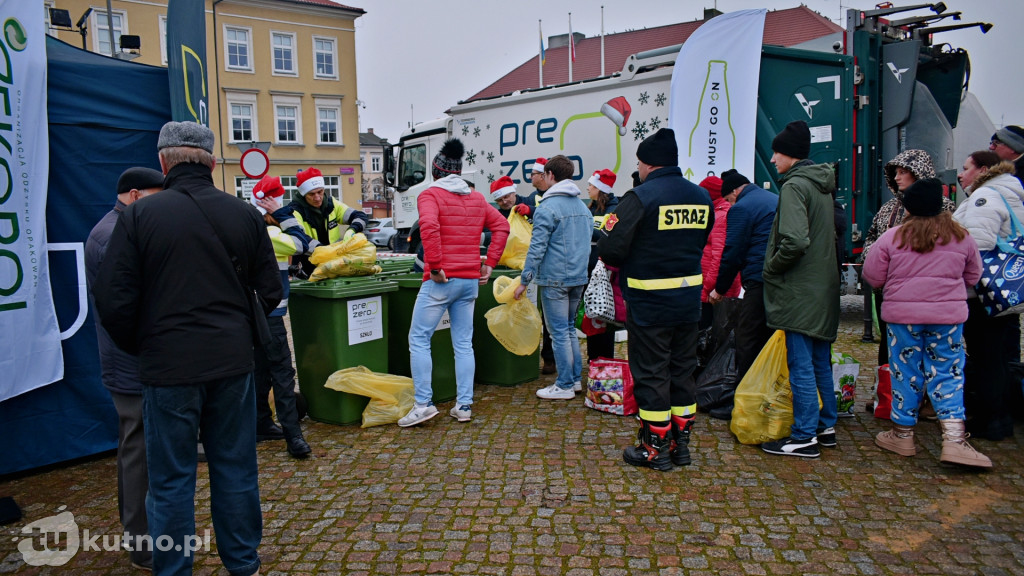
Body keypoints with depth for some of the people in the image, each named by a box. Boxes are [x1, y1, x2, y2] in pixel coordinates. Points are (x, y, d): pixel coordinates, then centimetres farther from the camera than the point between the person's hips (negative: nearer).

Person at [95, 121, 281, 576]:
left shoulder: (139, 215, -7)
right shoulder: (245, 215, 0)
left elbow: (113, 300, -7)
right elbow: (269, 291, 5)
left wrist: (138, 348, 10)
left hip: (168, 367, -2)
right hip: (232, 361, 3)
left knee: (171, 479, 10)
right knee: (235, 469, 15)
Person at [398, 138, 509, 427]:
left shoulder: (430, 195, -5)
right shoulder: (477, 198, 14)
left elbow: (429, 227, -24)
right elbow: (501, 226, 13)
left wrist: (435, 266, -18)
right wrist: (489, 263, 11)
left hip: (441, 281, -6)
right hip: (471, 280, 6)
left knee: (419, 340, 3)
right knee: (463, 343, 11)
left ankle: (423, 403, 0)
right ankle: (464, 405, 13)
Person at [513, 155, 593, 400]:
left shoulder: (547, 207, -13)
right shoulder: (583, 207, 13)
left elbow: (537, 248, -16)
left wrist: (524, 280, -12)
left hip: (555, 279, -8)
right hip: (579, 278, 8)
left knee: (559, 332, -1)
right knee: (570, 328, 18)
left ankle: (565, 386, 6)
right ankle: (575, 378, 24)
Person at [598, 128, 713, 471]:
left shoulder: (641, 197, -15)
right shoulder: (702, 197, 6)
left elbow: (611, 250, -19)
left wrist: (607, 238, 3)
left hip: (649, 301, -6)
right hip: (689, 298, 6)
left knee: (650, 373, 5)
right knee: (682, 370, 16)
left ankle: (655, 448, 14)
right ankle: (681, 445, 26)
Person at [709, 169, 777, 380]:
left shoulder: (741, 208, -7)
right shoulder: (776, 200, 20)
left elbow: (732, 253, -8)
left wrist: (720, 289, 3)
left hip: (760, 281, -9)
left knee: (746, 340, -1)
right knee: (769, 337, 16)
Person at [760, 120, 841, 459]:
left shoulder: (795, 185, -15)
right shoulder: (822, 185, 13)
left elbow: (795, 241, -27)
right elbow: (835, 232, 19)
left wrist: (771, 267, -12)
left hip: (800, 291, -10)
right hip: (824, 288, 10)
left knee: (801, 365, -3)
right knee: (821, 362, 17)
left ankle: (805, 436, 4)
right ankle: (826, 427, 27)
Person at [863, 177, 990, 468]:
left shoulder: (892, 237, -7)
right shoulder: (961, 236, 2)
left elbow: (872, 276, -3)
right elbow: (973, 276, 13)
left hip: (902, 315, -1)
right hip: (948, 316, 1)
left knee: (906, 373, 9)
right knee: (947, 374, 8)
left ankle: (902, 435, 21)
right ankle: (954, 440, 0)